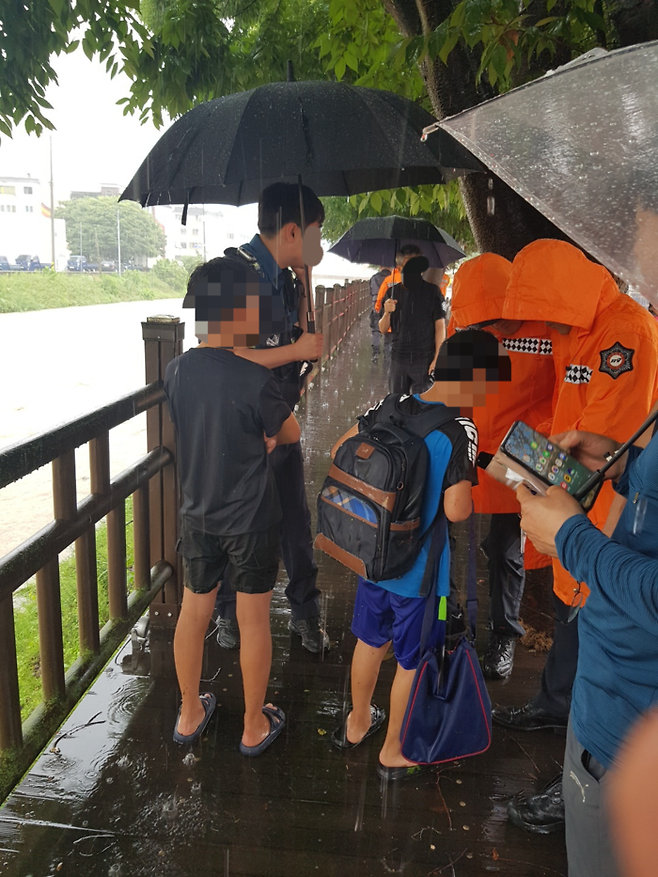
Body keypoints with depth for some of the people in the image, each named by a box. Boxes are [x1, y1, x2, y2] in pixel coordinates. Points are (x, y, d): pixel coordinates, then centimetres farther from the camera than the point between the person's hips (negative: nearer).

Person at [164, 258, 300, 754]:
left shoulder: (177, 371, -6)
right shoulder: (254, 380, -23)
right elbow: (291, 433, -7)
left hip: (198, 514, 5)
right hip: (251, 519, -5)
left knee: (194, 612, 18)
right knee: (254, 620, 11)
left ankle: (190, 714, 36)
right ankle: (255, 726, 27)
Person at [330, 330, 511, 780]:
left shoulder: (390, 408, -5)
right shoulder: (461, 432, -23)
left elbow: (340, 450, 4)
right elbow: (456, 510, -26)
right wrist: (474, 493, -5)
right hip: (420, 571, -6)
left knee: (370, 641, 25)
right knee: (412, 661, 15)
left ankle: (356, 724, 46)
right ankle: (394, 752, 34)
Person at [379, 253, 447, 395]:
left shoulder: (432, 292, -2)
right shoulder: (392, 292, 6)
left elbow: (440, 326, -2)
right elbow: (383, 330, 7)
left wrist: (437, 358, -10)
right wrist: (387, 313, -14)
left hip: (424, 361, -3)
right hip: (398, 360, 3)